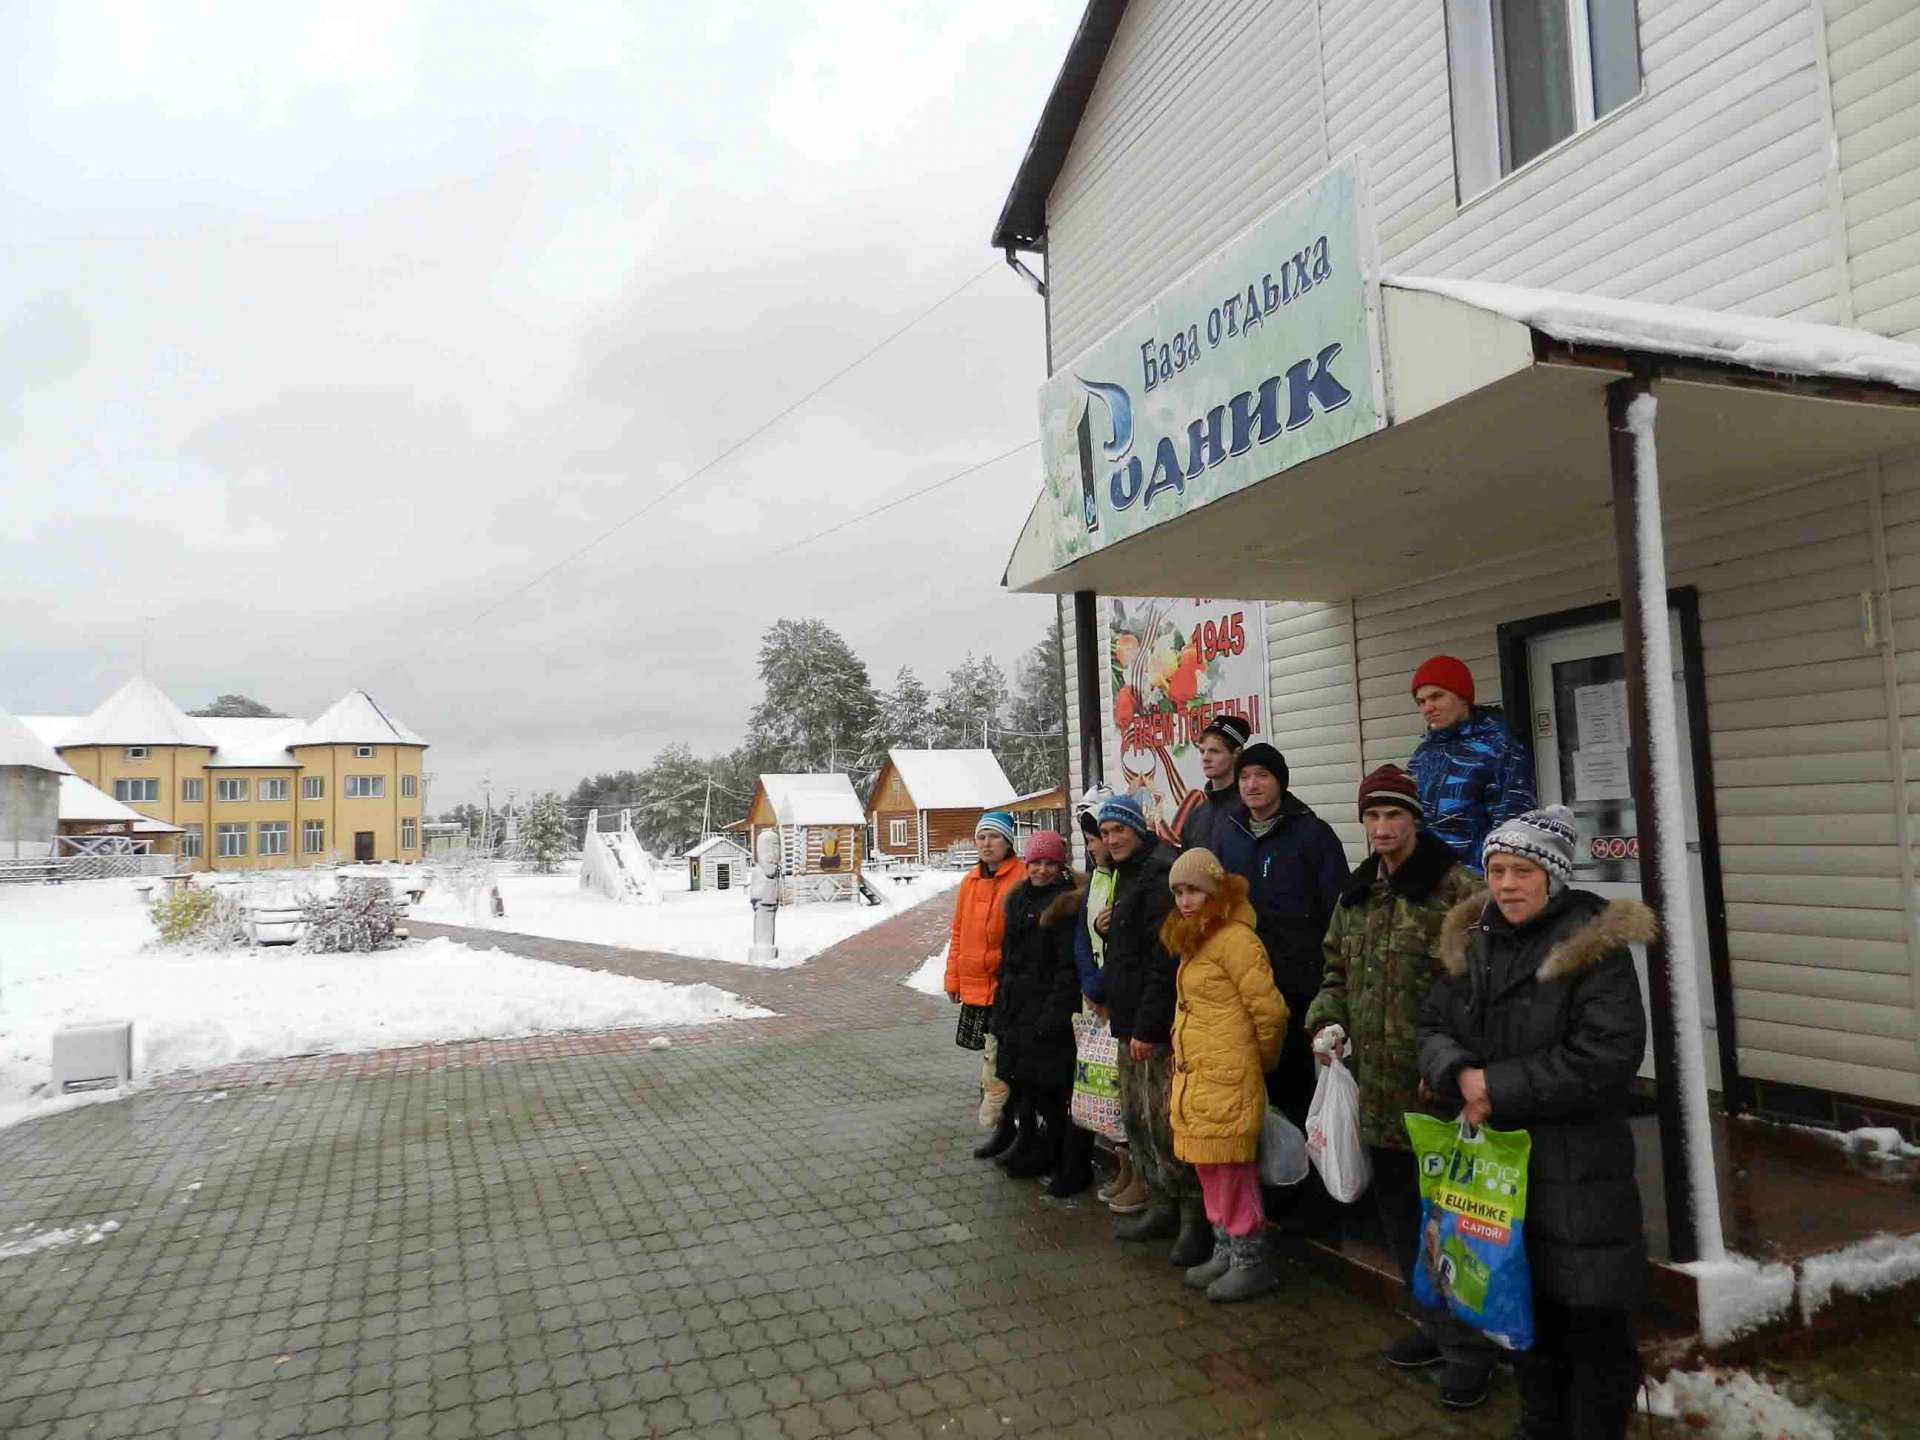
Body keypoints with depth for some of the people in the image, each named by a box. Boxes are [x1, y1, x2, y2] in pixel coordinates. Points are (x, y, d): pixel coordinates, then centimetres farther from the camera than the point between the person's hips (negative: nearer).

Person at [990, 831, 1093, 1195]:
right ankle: (1043, 1153, 30)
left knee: (1059, 1092, -3)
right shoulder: (1020, 900, 14)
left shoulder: (1068, 905, -12)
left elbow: (1070, 967, -17)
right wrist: (1002, 1005, 17)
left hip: (1051, 1012, -8)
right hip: (1018, 1010, 8)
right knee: (1029, 1084, 16)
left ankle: (1075, 1168, 7)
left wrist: (1053, 1015, -21)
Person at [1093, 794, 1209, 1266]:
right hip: (1130, 1022, 10)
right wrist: (1105, 928, 6)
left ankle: (1195, 1218, 4)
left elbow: (1165, 958, -21)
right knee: (1136, 1117, 15)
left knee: (1164, 1121, -8)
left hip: (1157, 1028, -10)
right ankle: (1162, 1208, 26)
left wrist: (1147, 1026, -21)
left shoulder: (1158, 876, -15)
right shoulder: (1127, 876, 17)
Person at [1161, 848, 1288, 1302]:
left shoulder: (1234, 939, -16)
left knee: (1231, 1169, -1)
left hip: (1226, 1079, -9)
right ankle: (1226, 1252, 27)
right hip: (1194, 1077, 9)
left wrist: (1261, 1060, -2)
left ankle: (1252, 1261, 12)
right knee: (1209, 1168, 15)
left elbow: (1270, 1010, -16)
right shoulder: (1194, 940, 14)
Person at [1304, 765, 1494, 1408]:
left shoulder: (1455, 887, -11)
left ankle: (1468, 1344, 19)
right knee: (1396, 1209, 18)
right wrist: (1328, 1020, 3)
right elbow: (1336, 969, 20)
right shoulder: (1355, 895, 11)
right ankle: (1439, 1325, 36)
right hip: (1377, 1085, 8)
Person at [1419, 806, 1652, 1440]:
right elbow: (1433, 1027, 8)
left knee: (1591, 1322, 3)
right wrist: (1461, 1076, -15)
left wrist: (1499, 1088, -18)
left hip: (1578, 1172, -6)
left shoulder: (1595, 944, -12)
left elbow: (1607, 1056, -20)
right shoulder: (1473, 943, 8)